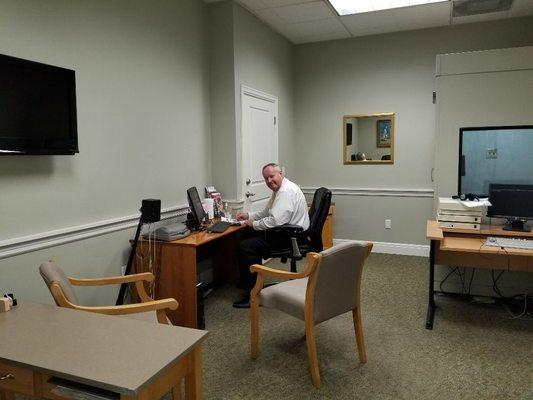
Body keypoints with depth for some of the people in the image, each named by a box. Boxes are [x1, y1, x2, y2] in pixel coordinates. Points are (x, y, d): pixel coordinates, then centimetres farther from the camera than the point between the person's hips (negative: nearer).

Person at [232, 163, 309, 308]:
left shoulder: (287, 191, -20)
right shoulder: (279, 190, 15)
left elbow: (276, 221, -28)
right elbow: (266, 213, 26)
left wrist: (254, 224, -13)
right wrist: (248, 215, 12)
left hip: (291, 238, -11)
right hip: (285, 233, 11)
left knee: (246, 246, -16)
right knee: (248, 236, 17)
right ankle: (246, 283, 24)